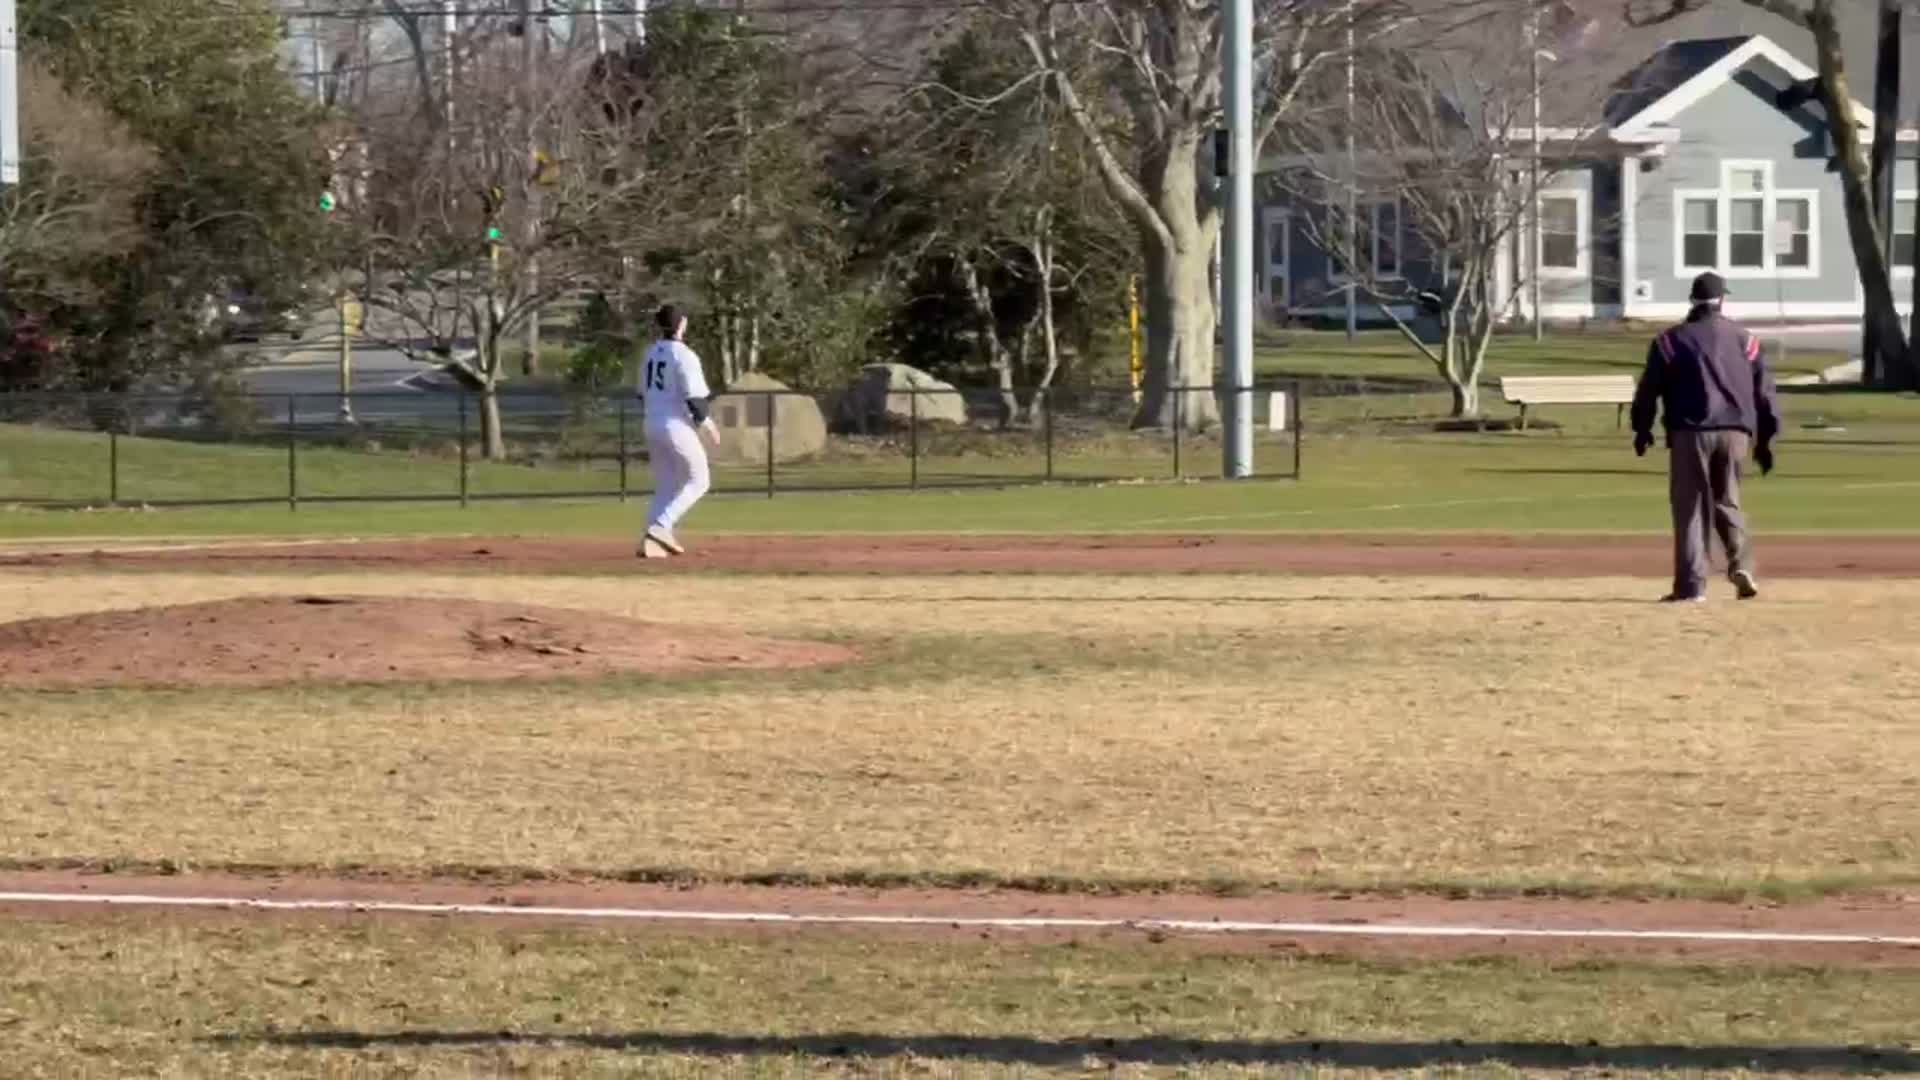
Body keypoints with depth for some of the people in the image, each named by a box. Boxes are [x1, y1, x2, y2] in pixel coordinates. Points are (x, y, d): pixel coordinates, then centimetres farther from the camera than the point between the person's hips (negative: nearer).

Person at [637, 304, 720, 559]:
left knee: (666, 485, 14)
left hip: (652, 425, 7)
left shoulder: (651, 354, 10)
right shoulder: (685, 356, -14)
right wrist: (709, 428, -7)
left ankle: (651, 541, 3)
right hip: (677, 426, -7)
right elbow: (694, 400, -18)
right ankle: (661, 526, -11)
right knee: (698, 480, 5)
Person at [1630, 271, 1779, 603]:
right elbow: (1764, 392, 11)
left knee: (1690, 508, 3)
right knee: (1728, 501, 18)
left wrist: (1642, 429, 17)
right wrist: (1764, 439, 16)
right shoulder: (1744, 339, 11)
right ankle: (1741, 563, -4)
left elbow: (1649, 389, 4)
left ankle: (1691, 585, -3)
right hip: (1736, 432, 2)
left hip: (1690, 432, -2)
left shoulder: (1670, 340, 3)